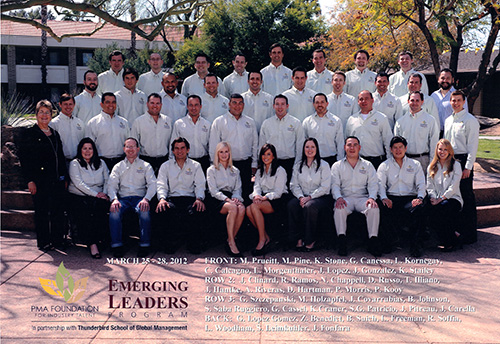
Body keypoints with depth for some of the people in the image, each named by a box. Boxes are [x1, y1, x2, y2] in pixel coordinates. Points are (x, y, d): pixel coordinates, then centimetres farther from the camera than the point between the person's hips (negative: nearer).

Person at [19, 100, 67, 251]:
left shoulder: (54, 133, 15)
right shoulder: (30, 134, -2)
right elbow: (24, 158, -7)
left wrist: (64, 177, 14)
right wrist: (30, 180, -13)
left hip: (57, 180, 5)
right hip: (40, 180, -5)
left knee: (58, 210, 7)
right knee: (42, 211, 1)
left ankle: (57, 239, 17)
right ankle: (43, 242, 11)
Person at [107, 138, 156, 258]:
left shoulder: (146, 166, 18)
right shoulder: (118, 167, 22)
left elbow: (152, 184, 4)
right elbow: (112, 185, 8)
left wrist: (146, 199, -16)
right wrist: (114, 199, -14)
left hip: (139, 197, -1)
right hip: (123, 198, 1)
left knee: (144, 211, -35)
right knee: (114, 211, -32)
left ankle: (144, 245, -29)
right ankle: (117, 246, -29)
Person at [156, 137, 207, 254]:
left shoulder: (195, 166, 19)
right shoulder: (166, 166, 20)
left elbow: (200, 185, 8)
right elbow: (161, 185, 9)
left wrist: (199, 199, -14)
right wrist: (161, 198, -14)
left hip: (190, 198, 0)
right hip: (172, 198, 1)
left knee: (197, 211, -37)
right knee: (163, 209, -37)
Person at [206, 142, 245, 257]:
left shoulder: (235, 171, 25)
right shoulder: (211, 170, 12)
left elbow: (238, 188, 17)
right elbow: (213, 190, 0)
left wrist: (236, 198, -7)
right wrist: (226, 199, -16)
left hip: (231, 198, 3)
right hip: (218, 200, -3)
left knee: (241, 208, -33)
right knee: (233, 207, -37)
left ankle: (231, 240, -25)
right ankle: (231, 242, -34)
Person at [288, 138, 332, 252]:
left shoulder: (323, 165, 3)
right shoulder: (298, 166, 16)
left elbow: (325, 187, -7)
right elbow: (294, 185, 8)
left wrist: (309, 197, -16)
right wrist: (301, 197, -12)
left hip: (321, 197, -3)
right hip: (303, 197, 4)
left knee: (310, 206, -36)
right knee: (291, 205, -29)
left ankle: (311, 240, -21)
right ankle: (298, 239, -24)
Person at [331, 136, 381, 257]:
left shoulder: (367, 165, 18)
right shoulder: (337, 166, 15)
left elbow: (373, 184, 8)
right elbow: (335, 185, 4)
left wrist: (372, 197, -13)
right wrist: (338, 197, -17)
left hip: (362, 197, 1)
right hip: (345, 198, -1)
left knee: (374, 208, -31)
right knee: (339, 208, -35)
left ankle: (373, 240, -27)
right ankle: (342, 240, -33)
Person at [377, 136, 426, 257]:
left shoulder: (415, 164, 19)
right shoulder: (385, 165, 17)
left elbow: (421, 184, 9)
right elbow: (380, 184, 3)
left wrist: (419, 197, -13)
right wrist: (384, 198, -17)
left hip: (410, 198, 0)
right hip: (392, 198, 0)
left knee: (418, 208, -35)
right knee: (383, 208, -36)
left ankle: (415, 245, -28)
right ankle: (391, 239, -14)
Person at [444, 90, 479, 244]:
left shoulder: (470, 120, -6)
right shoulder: (448, 120, 15)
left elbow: (472, 145, -10)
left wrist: (468, 167, -15)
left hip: (463, 161, -7)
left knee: (466, 197, -4)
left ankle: (469, 234, 2)